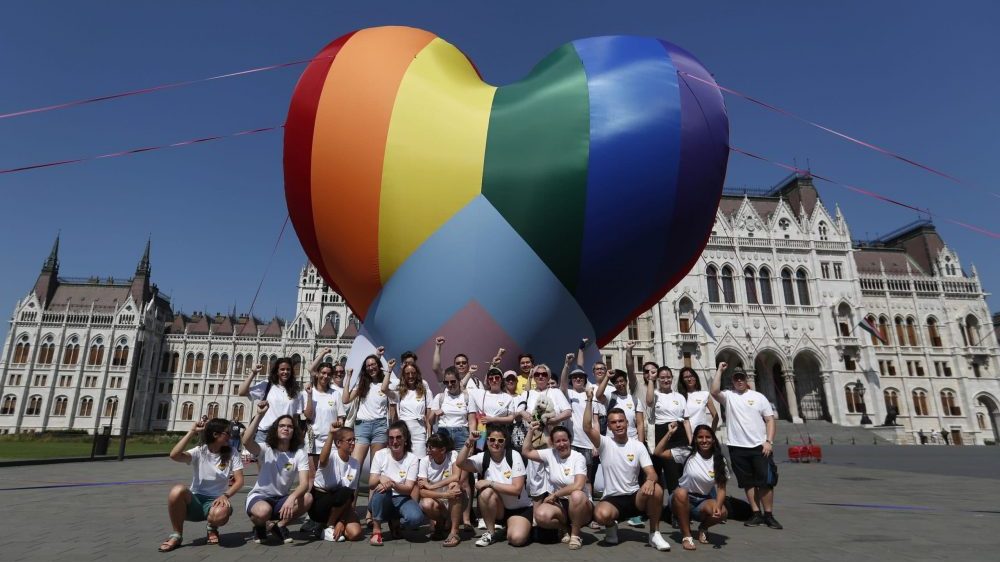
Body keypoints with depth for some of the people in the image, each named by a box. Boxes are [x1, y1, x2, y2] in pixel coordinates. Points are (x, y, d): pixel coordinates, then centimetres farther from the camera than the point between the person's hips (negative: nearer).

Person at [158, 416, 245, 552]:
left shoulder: (231, 453, 0)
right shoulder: (199, 451, -3)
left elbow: (239, 481, -6)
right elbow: (174, 455, -23)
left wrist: (225, 495, -24)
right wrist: (192, 432, -19)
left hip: (215, 501, -1)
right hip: (195, 500, 1)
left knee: (221, 514, -38)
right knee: (178, 490, -33)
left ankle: (212, 528, 3)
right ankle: (177, 535, -9)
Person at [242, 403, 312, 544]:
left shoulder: (300, 453, -8)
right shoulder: (266, 449, -11)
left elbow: (304, 483, -20)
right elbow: (246, 442, -34)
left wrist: (291, 498, -41)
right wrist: (259, 415, -40)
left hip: (282, 499, 2)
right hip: (259, 497, -2)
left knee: (307, 498, -28)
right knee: (264, 511, -39)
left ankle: (280, 526, 0)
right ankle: (259, 526, 1)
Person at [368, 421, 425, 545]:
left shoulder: (412, 458, -7)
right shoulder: (380, 455, -5)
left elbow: (408, 489, -14)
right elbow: (371, 484, -11)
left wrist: (393, 484, -34)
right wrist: (381, 478, -34)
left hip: (401, 499, 0)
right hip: (381, 501, 0)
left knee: (416, 518, -31)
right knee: (382, 488, -35)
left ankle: (395, 523, 5)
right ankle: (376, 530, -17)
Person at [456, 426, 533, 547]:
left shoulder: (514, 456, -15)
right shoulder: (483, 457, -6)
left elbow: (517, 489, -22)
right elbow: (460, 463, -23)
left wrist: (490, 483, -24)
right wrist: (469, 442, -31)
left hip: (519, 508, -3)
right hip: (497, 509, 3)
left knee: (517, 538, -29)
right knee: (486, 492, -29)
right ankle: (490, 532, -9)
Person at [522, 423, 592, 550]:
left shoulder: (578, 457, -11)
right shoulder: (550, 454, 1)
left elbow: (578, 486, -23)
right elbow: (526, 452, -1)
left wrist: (554, 494, -18)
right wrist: (532, 431, -8)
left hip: (580, 505, -3)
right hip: (559, 504, 3)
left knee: (576, 495, -39)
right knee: (541, 516, -28)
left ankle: (575, 534, -13)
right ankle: (565, 529, 4)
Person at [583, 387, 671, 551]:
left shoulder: (638, 446, 2)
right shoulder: (605, 443, -3)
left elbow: (651, 473, -6)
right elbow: (587, 428, -21)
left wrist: (650, 480, -31)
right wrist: (589, 401, -24)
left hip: (635, 496, 2)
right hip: (612, 499, -2)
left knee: (656, 489, -30)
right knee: (601, 514, -36)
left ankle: (654, 534, -8)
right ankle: (611, 526, 4)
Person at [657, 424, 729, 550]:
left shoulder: (719, 461, -1)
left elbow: (721, 488, -5)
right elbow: (658, 452, -11)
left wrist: (718, 506, -24)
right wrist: (670, 433, -13)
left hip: (704, 502, 2)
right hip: (683, 499, -2)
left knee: (721, 513, -30)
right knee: (681, 492, -37)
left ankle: (703, 529, 6)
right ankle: (686, 535, -20)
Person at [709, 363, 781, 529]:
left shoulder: (759, 397, 5)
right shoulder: (728, 396, 4)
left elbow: (770, 420, 3)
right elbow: (714, 392, -17)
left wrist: (769, 441, -8)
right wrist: (720, 370, -12)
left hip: (759, 446, 0)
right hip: (737, 447, 1)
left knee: (765, 481, 2)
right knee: (748, 483, 7)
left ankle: (769, 515, 13)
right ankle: (756, 514, 16)